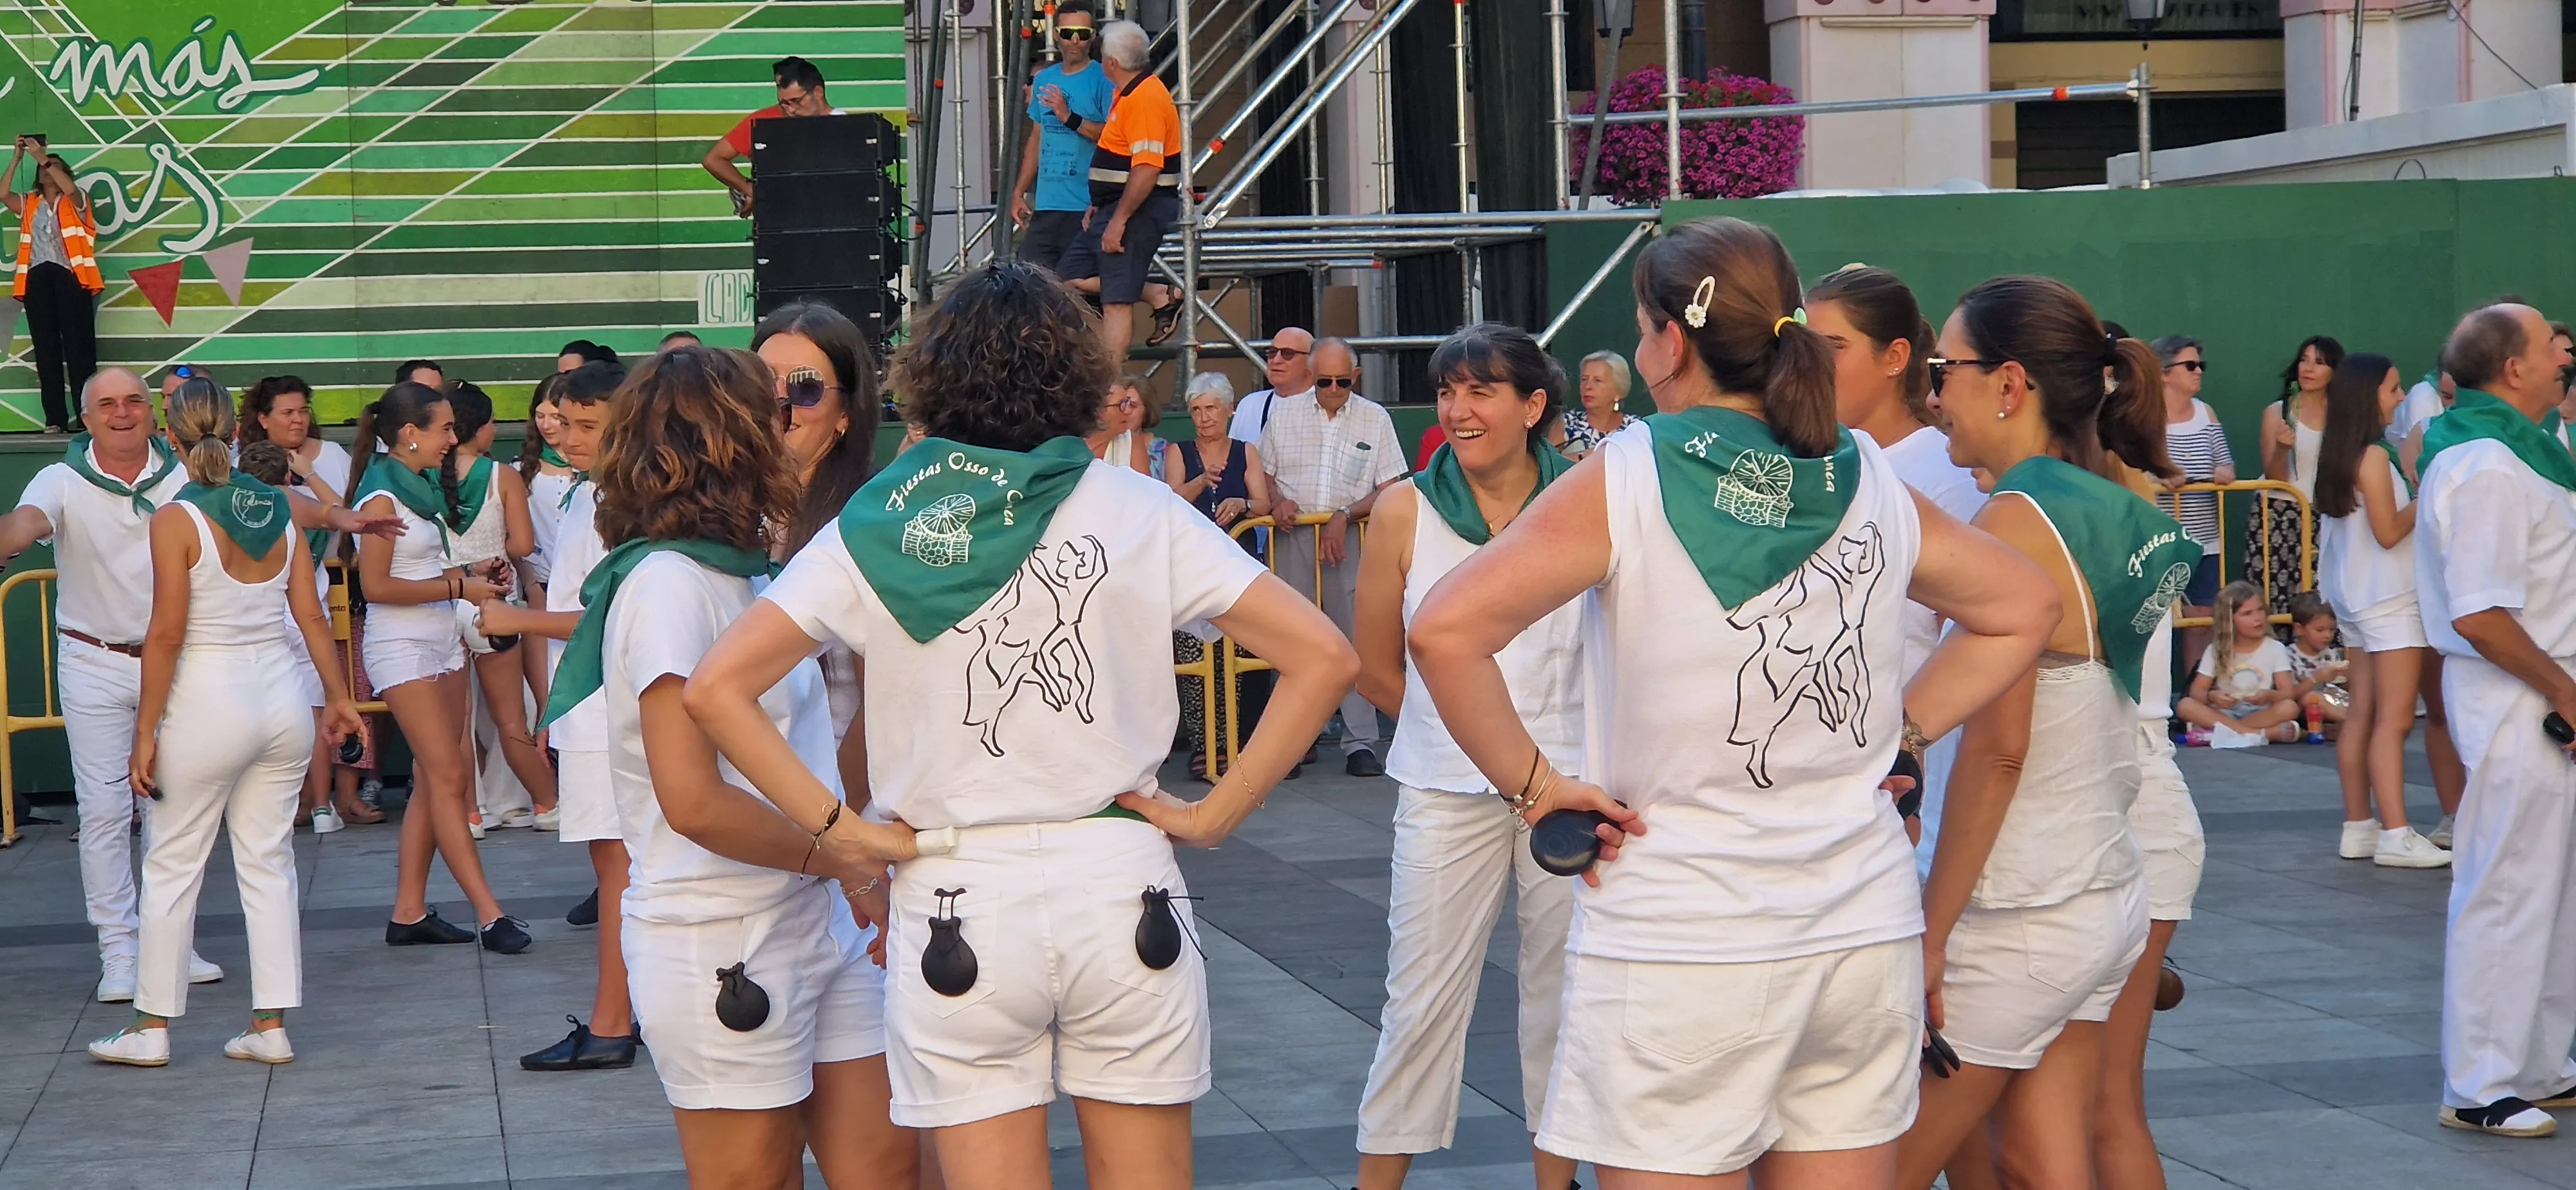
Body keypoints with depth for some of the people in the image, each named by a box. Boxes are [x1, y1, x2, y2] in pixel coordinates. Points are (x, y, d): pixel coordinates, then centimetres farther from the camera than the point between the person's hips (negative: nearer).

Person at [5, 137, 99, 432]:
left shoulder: (75, 202, 11)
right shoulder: (28, 205, 20)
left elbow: (70, 188, -12)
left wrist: (42, 156, -13)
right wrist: (17, 157, -1)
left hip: (69, 277, -3)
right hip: (37, 278, 4)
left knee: (79, 346, -8)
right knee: (46, 348, 0)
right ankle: (55, 418, -1)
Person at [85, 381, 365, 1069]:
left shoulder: (176, 521, -12)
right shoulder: (279, 510, 3)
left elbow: (167, 635, -13)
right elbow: (311, 614, 5)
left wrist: (146, 733, -8)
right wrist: (338, 695, 16)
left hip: (209, 702, -5)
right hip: (281, 696, 5)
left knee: (172, 865, 6)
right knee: (268, 862, 11)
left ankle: (153, 1027, 12)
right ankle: (271, 1026, 11)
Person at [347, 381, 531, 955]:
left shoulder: (422, 487, 13)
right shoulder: (381, 496, -13)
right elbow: (376, 586, -18)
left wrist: (472, 576, 4)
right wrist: (457, 588, -17)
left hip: (442, 640, 9)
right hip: (402, 648, -9)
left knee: (431, 782, 7)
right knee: (447, 778, -10)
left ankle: (410, 912, 12)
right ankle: (489, 913, -11)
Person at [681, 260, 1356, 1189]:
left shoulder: (880, 526, -1)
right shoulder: (1135, 509, -1)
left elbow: (715, 686, -8)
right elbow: (1322, 654, -5)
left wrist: (834, 830, -5)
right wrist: (1215, 814, -1)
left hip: (955, 900, 0)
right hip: (1121, 885, 0)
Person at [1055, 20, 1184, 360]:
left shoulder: (1145, 98, -19)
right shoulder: (1131, 95, 15)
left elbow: (1147, 169, -27)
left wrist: (1118, 221, -24)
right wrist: (1099, 205, 21)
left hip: (1137, 213, -11)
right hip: (1116, 209, 11)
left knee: (1116, 301, -9)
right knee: (1070, 275, 13)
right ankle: (1159, 296, 12)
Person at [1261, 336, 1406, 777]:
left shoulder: (1375, 419, 7)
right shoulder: (1283, 413, 11)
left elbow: (1390, 489, 4)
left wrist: (1345, 516, -9)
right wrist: (1276, 501, -7)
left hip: (1350, 537, -1)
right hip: (1293, 536, 1)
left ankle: (1360, 744, -7)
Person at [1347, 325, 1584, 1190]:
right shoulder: (1405, 512, -4)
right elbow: (1375, 669, 5)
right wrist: (1459, 730, 10)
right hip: (1446, 793, -1)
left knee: (1562, 989, 11)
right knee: (1422, 996, 1)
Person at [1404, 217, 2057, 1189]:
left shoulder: (1627, 479, -9)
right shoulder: (1868, 483, 5)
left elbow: (1444, 631, -19)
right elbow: (2024, 608, 19)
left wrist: (1528, 783, -9)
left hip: (1677, 942, -4)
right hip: (1862, 934, 5)